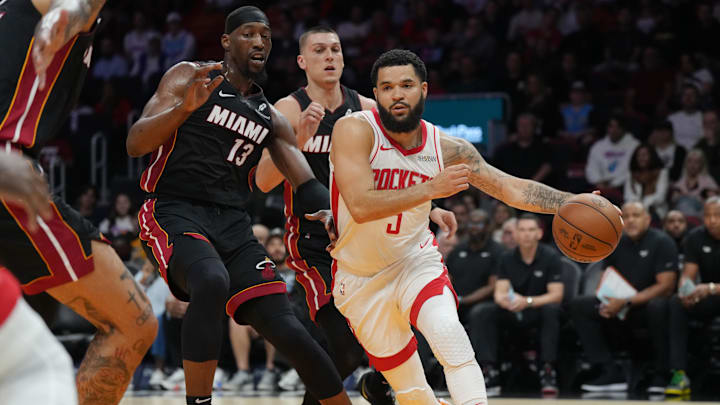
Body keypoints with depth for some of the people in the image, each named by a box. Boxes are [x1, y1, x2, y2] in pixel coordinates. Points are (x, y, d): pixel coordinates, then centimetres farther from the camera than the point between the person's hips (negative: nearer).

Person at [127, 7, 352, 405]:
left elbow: (308, 188, 14)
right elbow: (135, 145, -6)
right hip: (174, 212, -5)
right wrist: (185, 108, -23)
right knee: (212, 282, -36)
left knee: (284, 327, -8)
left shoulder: (271, 117, 18)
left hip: (233, 225, 5)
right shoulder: (188, 77, 3)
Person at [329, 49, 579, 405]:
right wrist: (432, 189, -33)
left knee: (450, 335, -30)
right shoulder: (355, 130, -20)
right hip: (360, 280, -1)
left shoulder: (448, 149, -8)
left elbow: (513, 188, -4)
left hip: (416, 262, 1)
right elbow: (360, 206, -31)